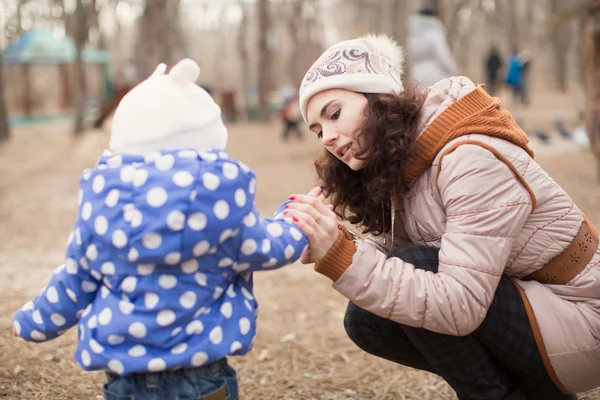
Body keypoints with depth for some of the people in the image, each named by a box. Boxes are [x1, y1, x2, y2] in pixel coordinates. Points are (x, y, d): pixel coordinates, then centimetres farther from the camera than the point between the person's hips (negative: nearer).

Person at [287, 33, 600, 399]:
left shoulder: (473, 161, -27)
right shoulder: (400, 163, 1)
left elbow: (459, 307, -32)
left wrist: (340, 255, -37)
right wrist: (329, 246, -24)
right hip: (521, 303, 9)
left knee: (413, 266, -24)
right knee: (365, 318, -2)